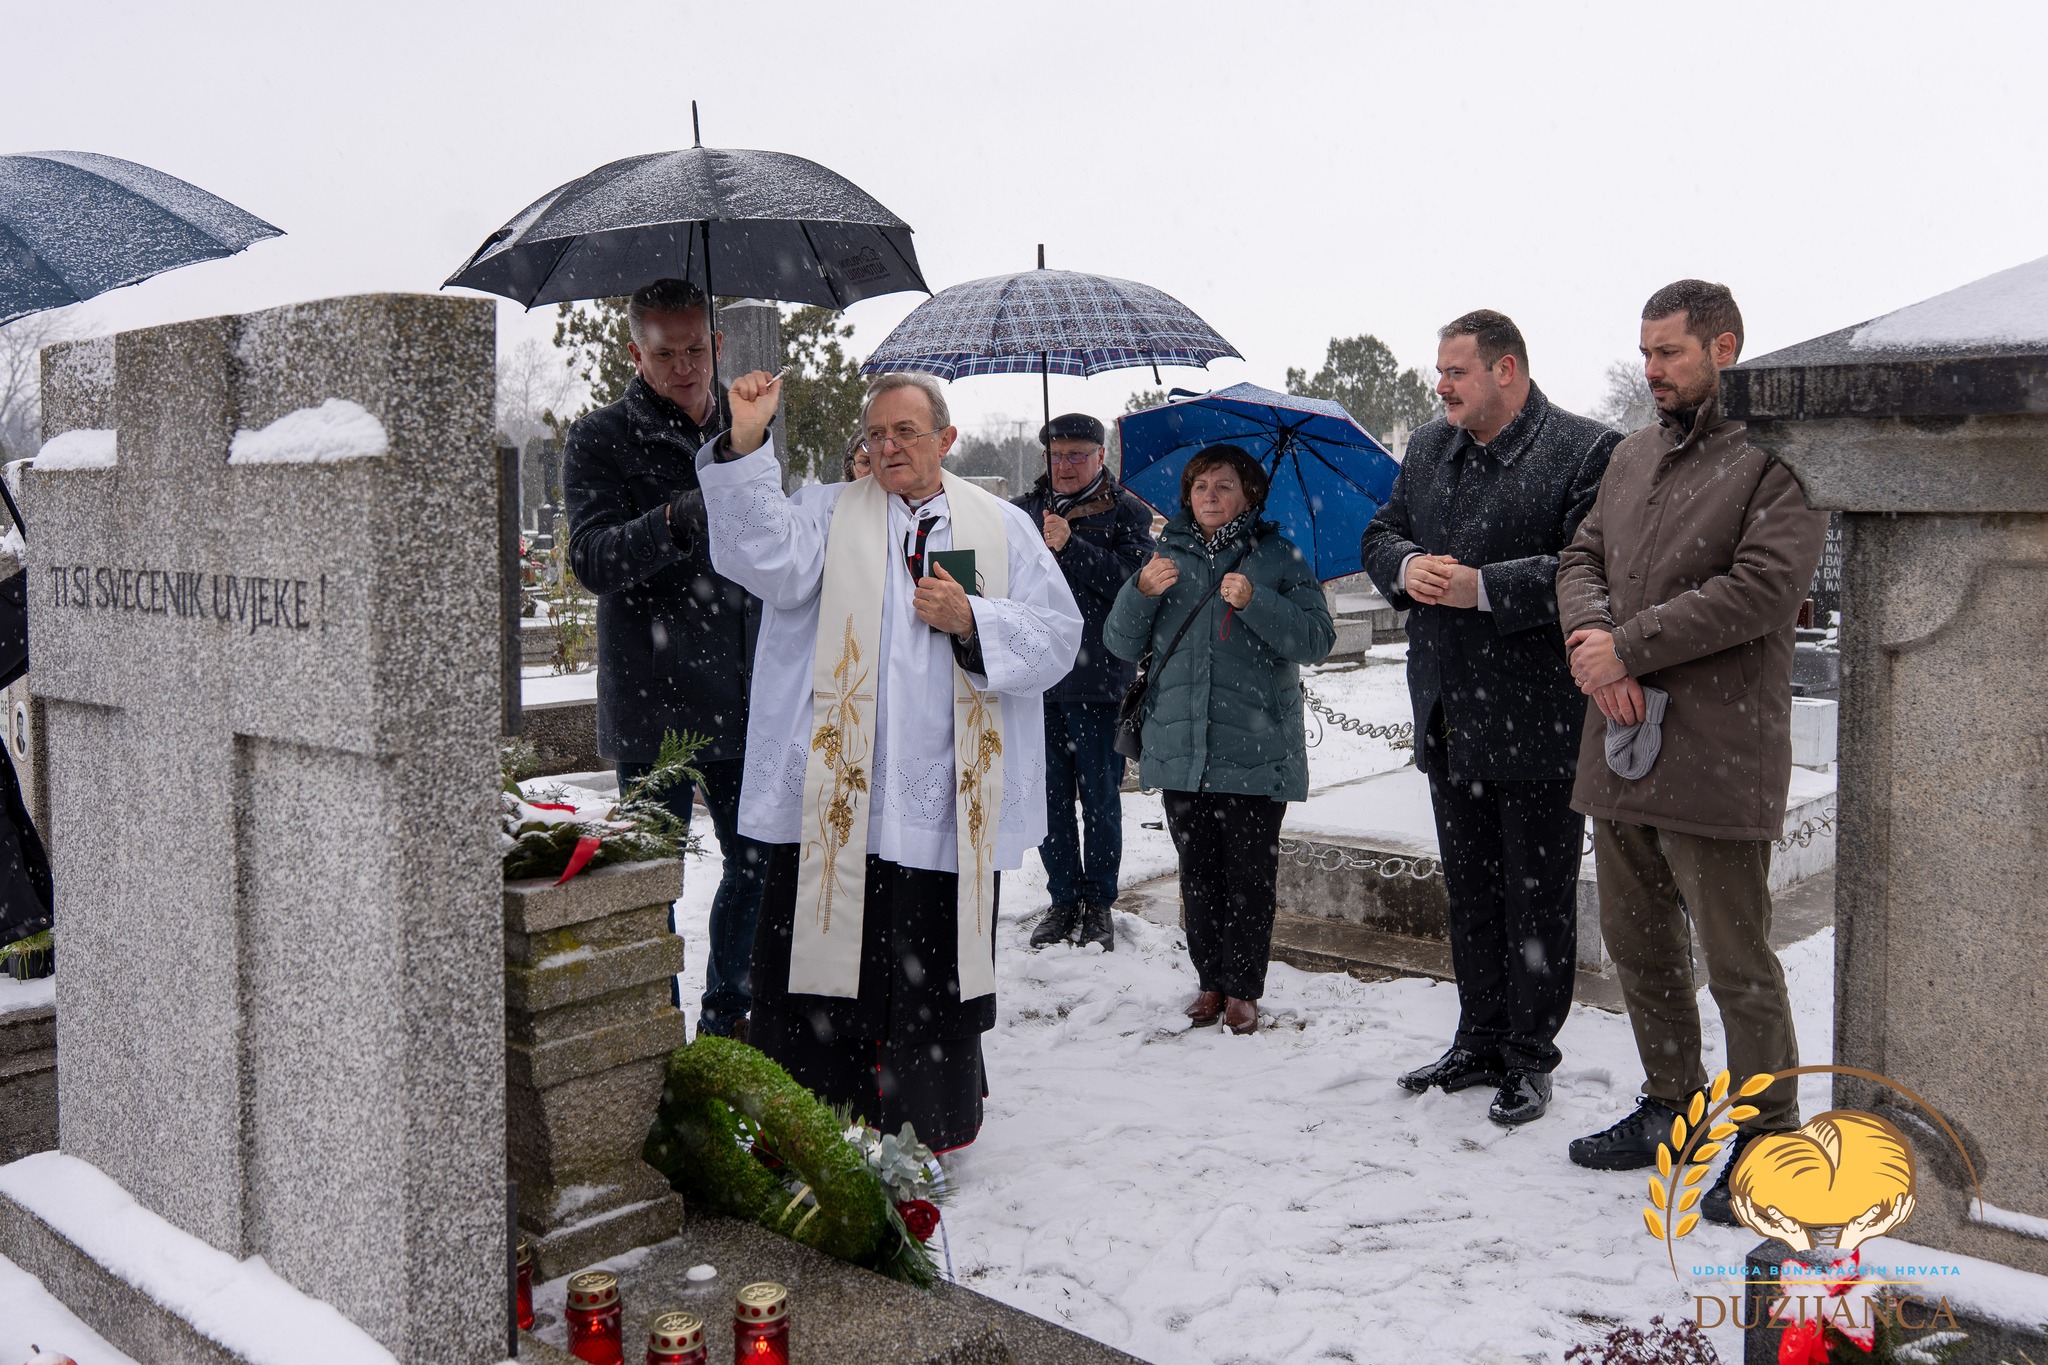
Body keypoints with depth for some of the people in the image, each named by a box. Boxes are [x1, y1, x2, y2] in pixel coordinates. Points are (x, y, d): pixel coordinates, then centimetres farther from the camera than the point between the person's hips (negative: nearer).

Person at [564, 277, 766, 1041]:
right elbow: (593, 560, -15)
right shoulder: (600, 441, -2)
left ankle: (726, 1019, 30)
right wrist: (675, 520, -33)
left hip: (744, 700, 5)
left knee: (759, 863, 12)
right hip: (653, 703, -5)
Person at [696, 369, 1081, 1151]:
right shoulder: (828, 513, 8)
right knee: (820, 971, 2)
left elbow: (1057, 638, 7)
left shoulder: (1004, 529, 13)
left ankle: (927, 1132, 29)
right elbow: (767, 560, -13)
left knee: (934, 983, 11)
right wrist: (746, 445, -22)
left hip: (950, 807, 1)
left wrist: (972, 621, -9)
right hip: (832, 799, -1)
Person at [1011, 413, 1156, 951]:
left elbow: (1135, 579, -12)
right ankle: (1063, 899, 21)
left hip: (1098, 678, -3)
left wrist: (1070, 546, -19)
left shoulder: (1126, 513, 2)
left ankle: (1099, 903, 16)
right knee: (1049, 796, 9)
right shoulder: (1023, 510, 13)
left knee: (1100, 796, 3)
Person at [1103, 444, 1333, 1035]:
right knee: (1198, 872, 9)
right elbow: (1122, 645, 8)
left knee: (1250, 874, 1)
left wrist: (1255, 602, -21)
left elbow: (1317, 637, -9)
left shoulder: (1279, 558, 3)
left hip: (1256, 752, -3)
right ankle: (1210, 982, 20)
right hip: (1181, 748, 3)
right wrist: (1140, 591, -10)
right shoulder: (1169, 555, 12)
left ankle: (1243, 989, 12)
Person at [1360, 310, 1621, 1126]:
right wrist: (1405, 566, -6)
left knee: (1538, 899, 6)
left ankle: (1529, 1059, 20)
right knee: (1470, 895, 17)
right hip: (1450, 716, 7)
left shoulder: (1588, 452, -11)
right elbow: (1381, 535, 17)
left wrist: (1483, 588, -24)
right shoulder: (1428, 448, 12)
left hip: (1538, 725, -7)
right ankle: (1480, 1042, 31)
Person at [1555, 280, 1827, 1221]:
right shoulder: (1633, 456, 17)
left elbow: (1761, 589, -17)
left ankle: (1767, 1135, 15)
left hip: (1715, 749, -7)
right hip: (1619, 740, 8)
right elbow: (1582, 559, 14)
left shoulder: (1777, 459, -7)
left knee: (1737, 958, 0)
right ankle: (1670, 1108, 33)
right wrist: (1591, 634, -7)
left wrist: (1628, 649, -16)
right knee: (1637, 941, 17)